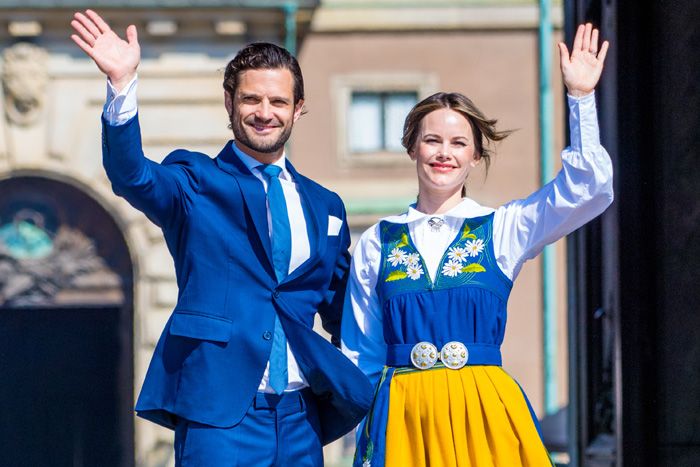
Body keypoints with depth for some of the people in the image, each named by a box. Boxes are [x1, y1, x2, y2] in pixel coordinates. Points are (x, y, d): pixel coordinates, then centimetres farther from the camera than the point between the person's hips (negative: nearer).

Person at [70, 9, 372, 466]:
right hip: (219, 411, -4)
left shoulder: (325, 207, 15)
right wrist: (123, 85, -34)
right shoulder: (194, 184, 2)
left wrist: (357, 391, 6)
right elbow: (133, 175, -19)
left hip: (300, 417, 4)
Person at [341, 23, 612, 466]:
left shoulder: (501, 229, 5)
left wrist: (581, 97, -11)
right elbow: (361, 353, 11)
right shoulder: (376, 243, 8)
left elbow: (588, 189, -7)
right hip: (402, 413, 1)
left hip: (486, 411, -1)